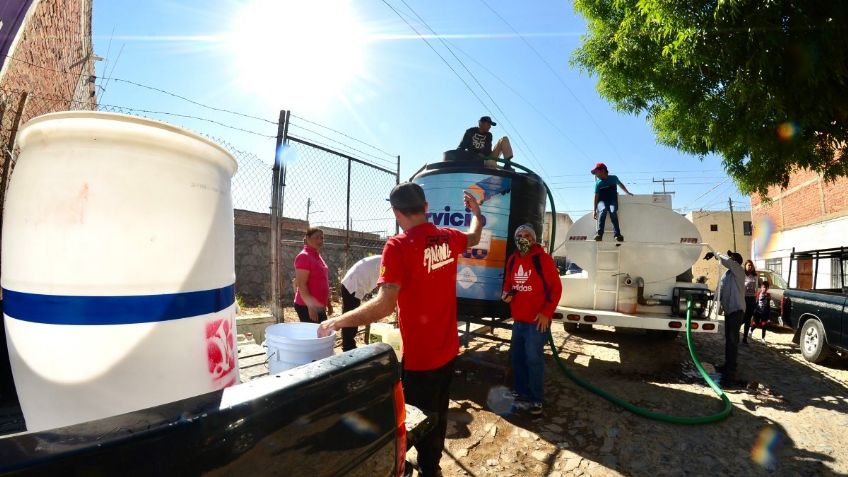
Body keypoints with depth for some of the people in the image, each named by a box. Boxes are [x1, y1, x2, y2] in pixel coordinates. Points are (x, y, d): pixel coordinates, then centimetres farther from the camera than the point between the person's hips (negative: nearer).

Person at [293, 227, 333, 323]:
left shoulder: (317, 256, 14)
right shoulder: (304, 256, -14)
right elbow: (301, 285, -20)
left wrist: (328, 303, 19)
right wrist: (310, 306, -24)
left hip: (319, 307, 9)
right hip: (307, 307, -9)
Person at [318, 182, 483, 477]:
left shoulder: (399, 246, -22)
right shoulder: (448, 238, -2)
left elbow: (384, 306, -28)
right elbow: (474, 237, 22)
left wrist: (336, 322, -18)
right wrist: (476, 212, 41)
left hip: (420, 357, -7)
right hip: (448, 350, 7)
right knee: (438, 414, 25)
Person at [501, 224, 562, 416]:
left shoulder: (543, 258, -11)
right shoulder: (512, 260, 9)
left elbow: (556, 288, -11)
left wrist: (546, 313, -15)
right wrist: (506, 293, 0)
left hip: (537, 320, -7)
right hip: (518, 319, 7)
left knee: (534, 359, -1)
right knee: (517, 358, 15)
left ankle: (536, 400, 15)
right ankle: (521, 394, 33)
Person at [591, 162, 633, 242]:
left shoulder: (614, 178, 7)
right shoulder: (598, 183, 6)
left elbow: (620, 184, 28)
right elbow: (596, 196, 3)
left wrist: (628, 193, 39)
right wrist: (594, 210, -5)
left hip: (613, 201, 0)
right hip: (602, 201, 0)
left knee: (613, 211, -34)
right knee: (603, 210, -36)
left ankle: (617, 234, -41)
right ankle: (599, 234, -43)